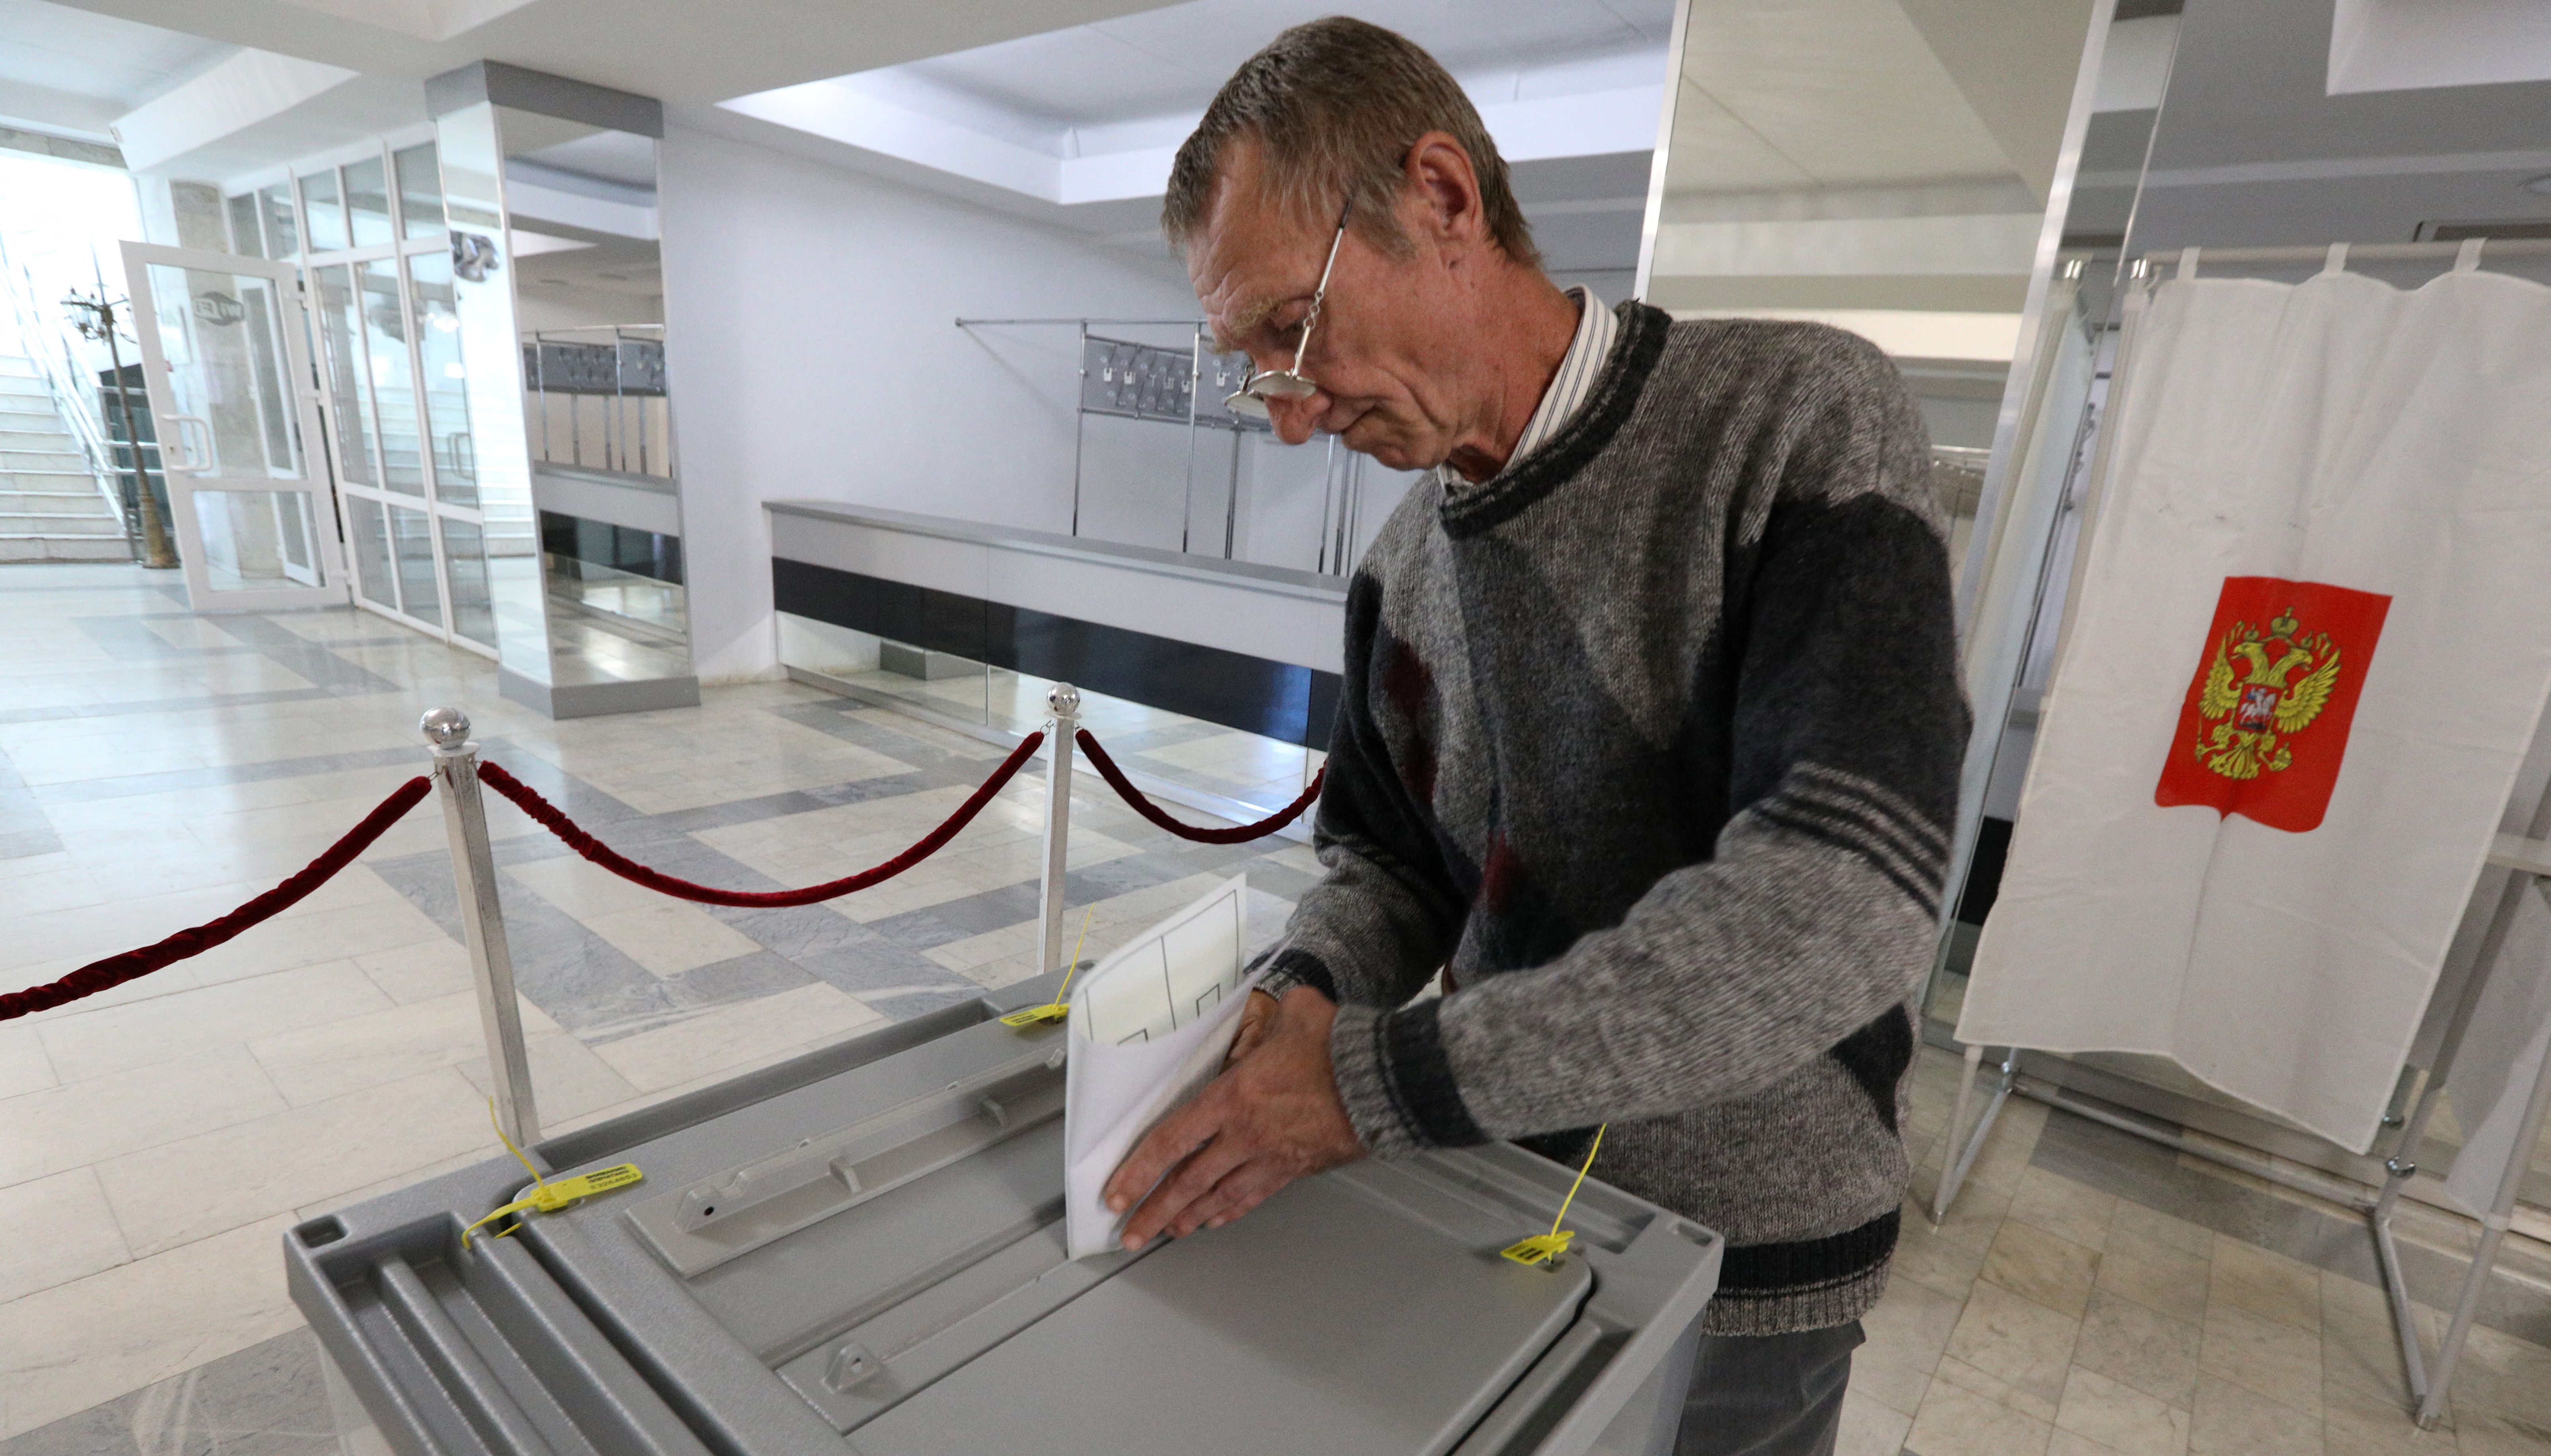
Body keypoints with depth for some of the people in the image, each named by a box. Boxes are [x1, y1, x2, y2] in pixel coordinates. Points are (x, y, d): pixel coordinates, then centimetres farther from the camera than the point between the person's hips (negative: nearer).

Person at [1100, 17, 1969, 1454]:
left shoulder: (1806, 421, -19)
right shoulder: (1405, 564, -1)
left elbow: (1837, 905, -29)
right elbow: (1384, 857, 6)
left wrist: (1380, 1080, -29)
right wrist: (1309, 990, -17)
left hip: (1737, 1250, -4)